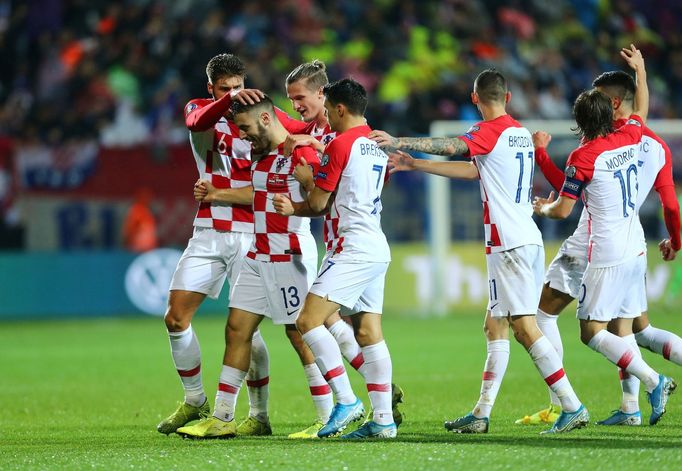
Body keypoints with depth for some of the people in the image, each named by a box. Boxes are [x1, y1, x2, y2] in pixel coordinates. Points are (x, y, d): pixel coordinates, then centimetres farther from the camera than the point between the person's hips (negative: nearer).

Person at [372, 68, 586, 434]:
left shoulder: (492, 131, -8)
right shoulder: (521, 134, 17)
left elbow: (450, 146, -24)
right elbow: (474, 170, 22)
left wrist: (398, 142, -23)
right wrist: (413, 165, 25)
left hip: (509, 244, -9)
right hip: (528, 239, 9)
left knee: (525, 328, -9)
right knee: (494, 327, 11)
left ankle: (573, 407, -11)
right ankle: (481, 414, 12)